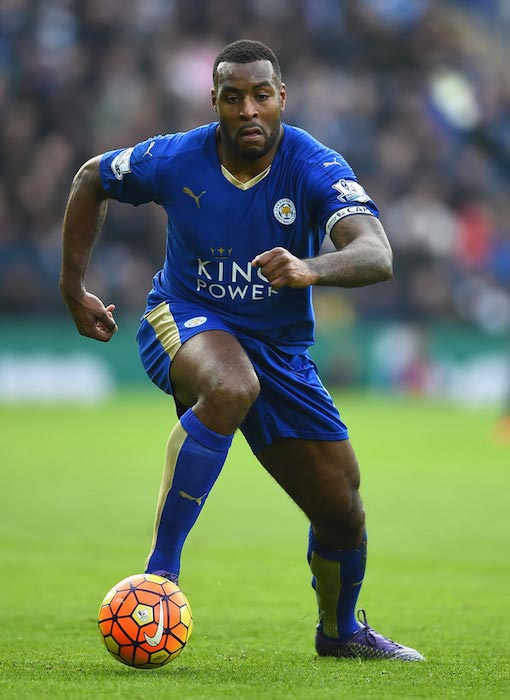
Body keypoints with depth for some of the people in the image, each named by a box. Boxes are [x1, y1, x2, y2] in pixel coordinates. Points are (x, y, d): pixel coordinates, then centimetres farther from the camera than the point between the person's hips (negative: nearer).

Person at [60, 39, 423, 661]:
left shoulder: (314, 168, -18)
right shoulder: (174, 160, -14)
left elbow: (377, 256, -35)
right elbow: (90, 180, 7)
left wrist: (311, 270, -55)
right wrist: (74, 290, 9)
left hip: (280, 347, 2)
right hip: (181, 323, -2)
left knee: (342, 509, 1)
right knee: (233, 387, -40)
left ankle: (341, 630, 35)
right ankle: (158, 572, -36)